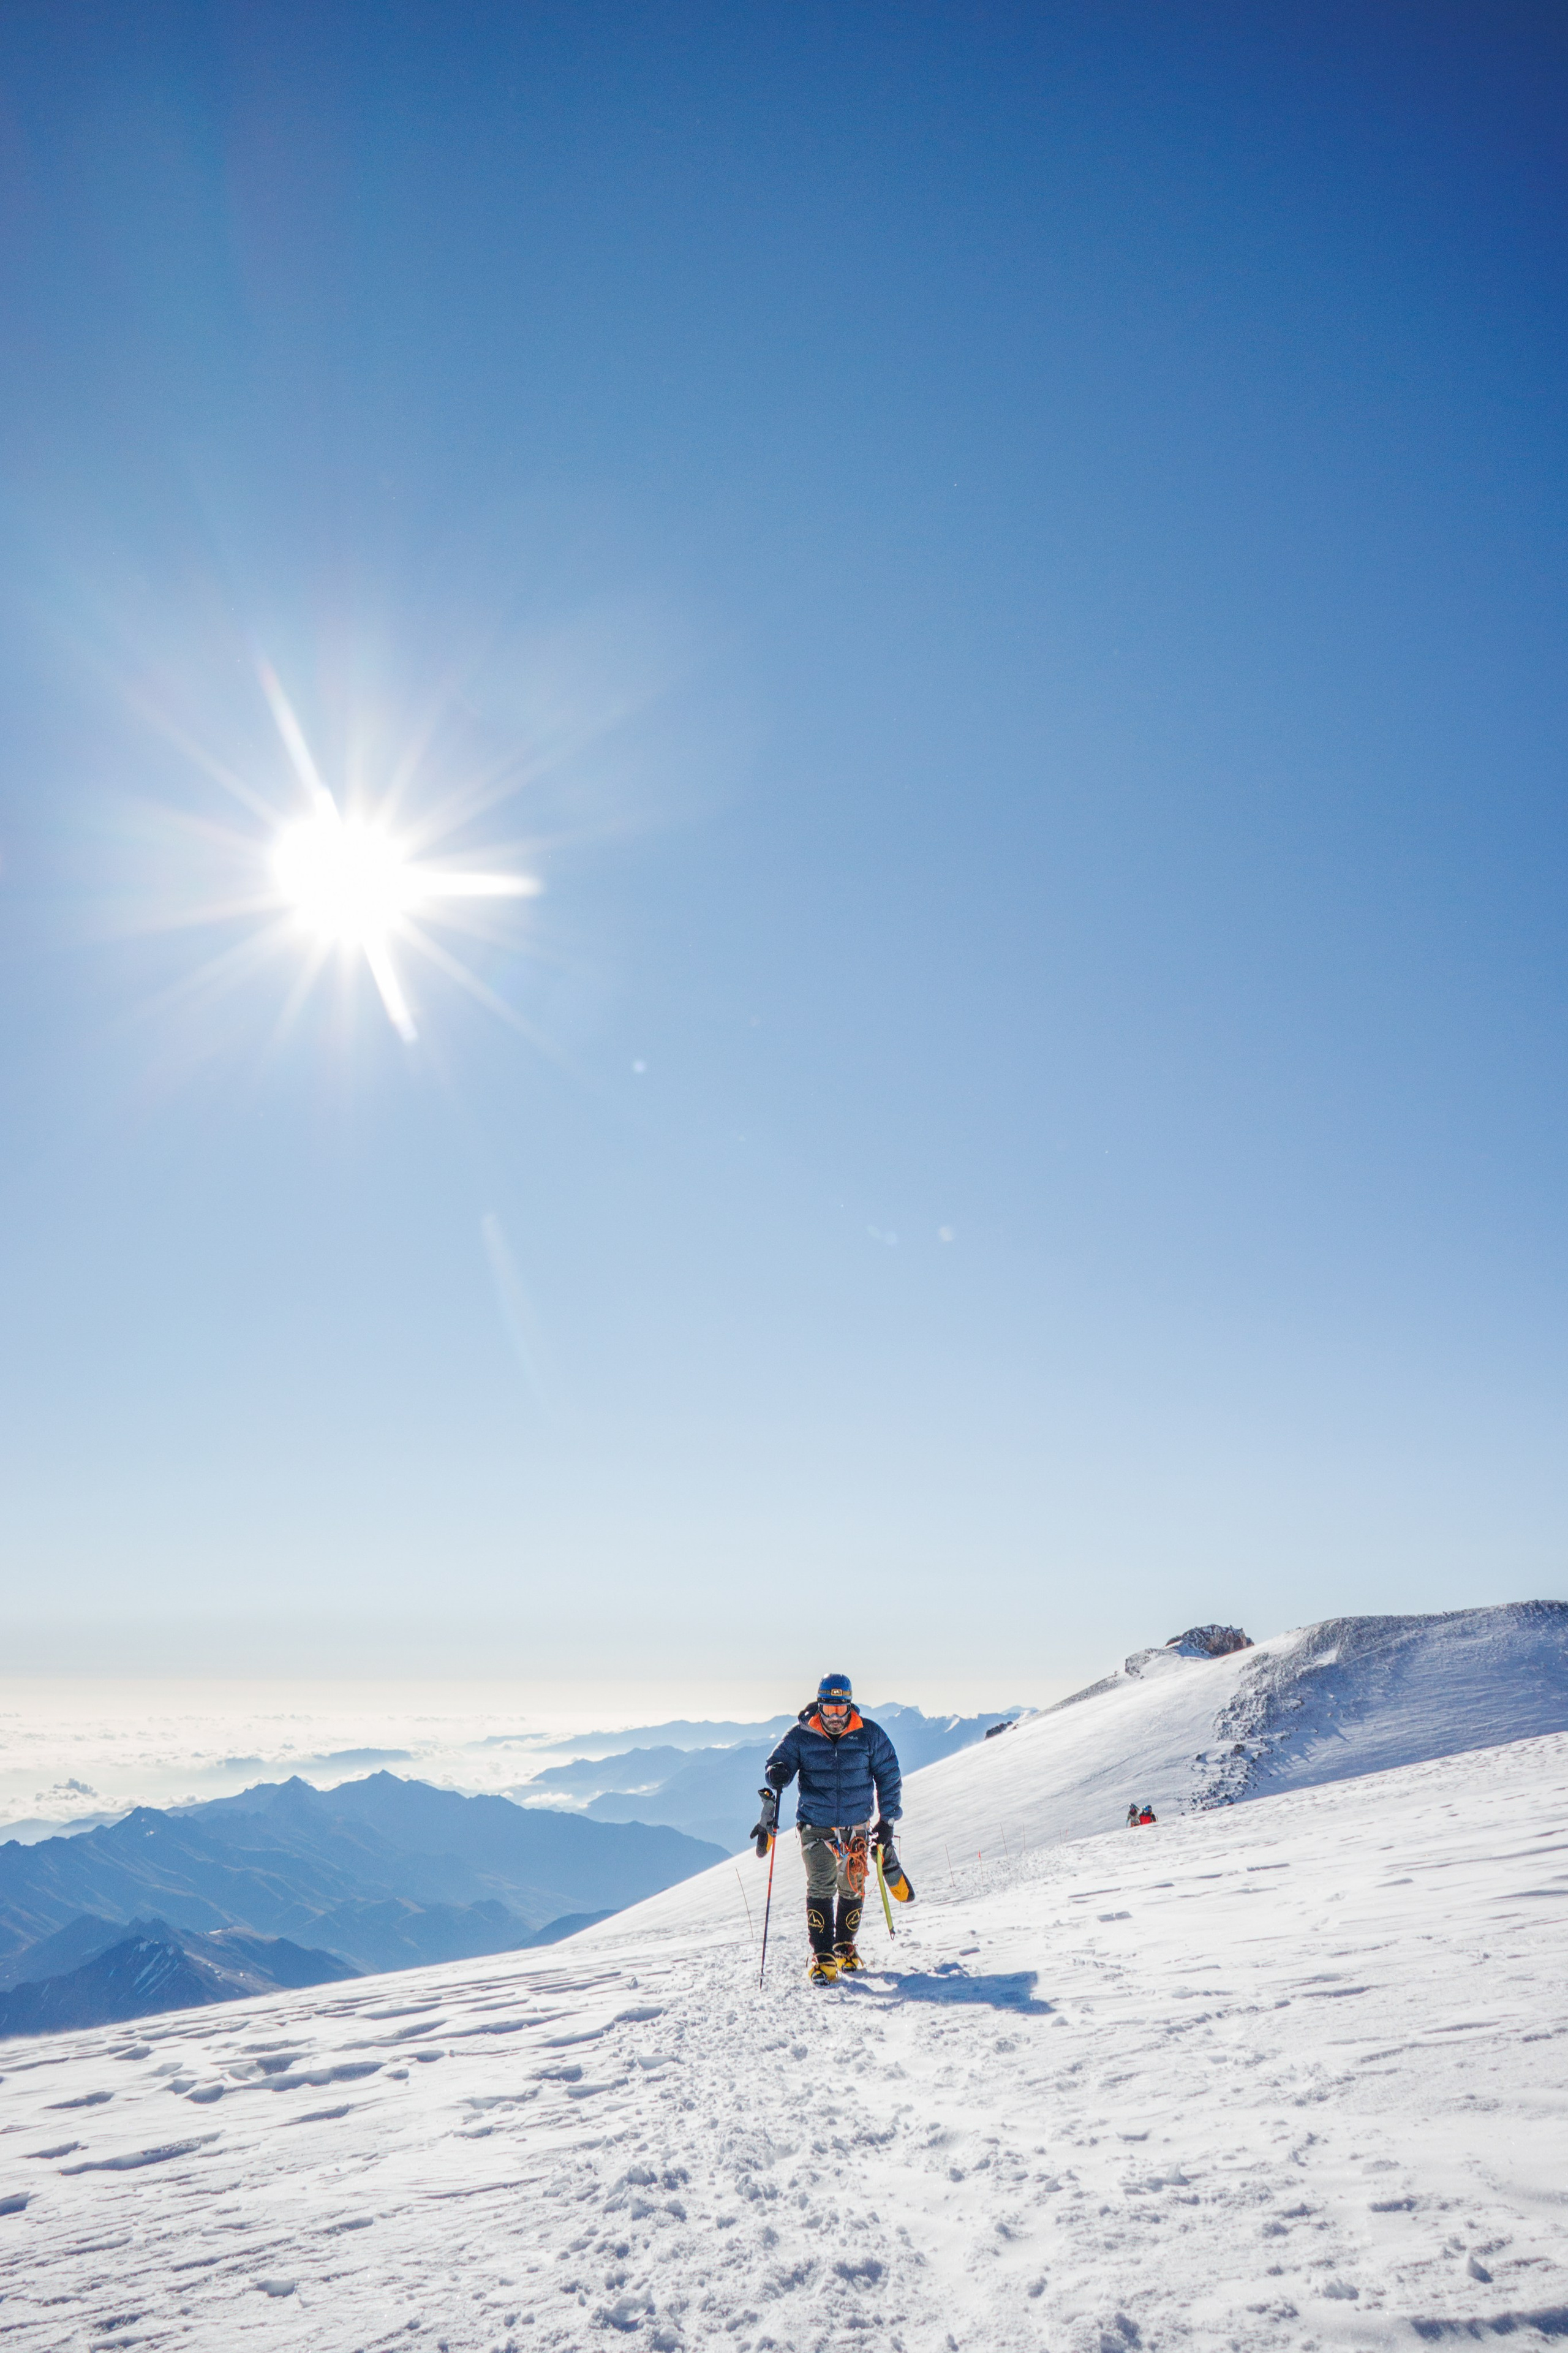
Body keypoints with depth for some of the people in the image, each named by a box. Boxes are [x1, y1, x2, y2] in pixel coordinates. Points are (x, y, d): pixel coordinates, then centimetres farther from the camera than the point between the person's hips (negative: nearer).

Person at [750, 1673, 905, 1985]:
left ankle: (845, 1947, 30)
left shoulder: (869, 1734, -6)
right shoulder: (801, 1735, -7)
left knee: (852, 1889, 10)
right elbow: (779, 1761, -4)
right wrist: (776, 1775, -28)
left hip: (857, 1826, 1)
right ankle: (823, 1957, -4)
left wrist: (887, 1820, 2)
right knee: (821, 1887, -12)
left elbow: (889, 1777, 3)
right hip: (816, 1825, -1)